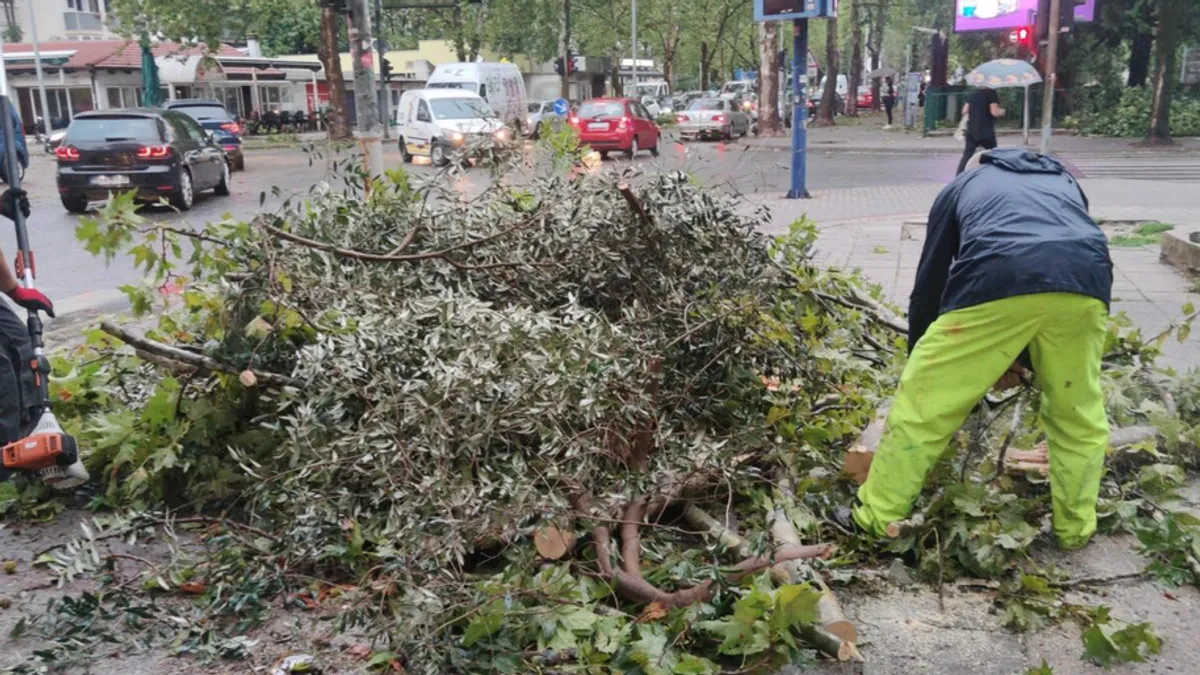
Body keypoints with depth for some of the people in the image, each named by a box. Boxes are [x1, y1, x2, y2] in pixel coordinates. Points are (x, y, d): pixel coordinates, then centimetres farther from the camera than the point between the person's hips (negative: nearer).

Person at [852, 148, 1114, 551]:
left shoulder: (960, 187, 35)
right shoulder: (1064, 182, 42)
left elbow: (929, 281, 33)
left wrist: (919, 362, 45)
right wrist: (1016, 356, 45)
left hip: (996, 283, -3)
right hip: (1085, 283, 3)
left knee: (922, 403, 13)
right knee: (1079, 416, 25)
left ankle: (875, 515, 24)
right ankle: (1076, 528, 39)